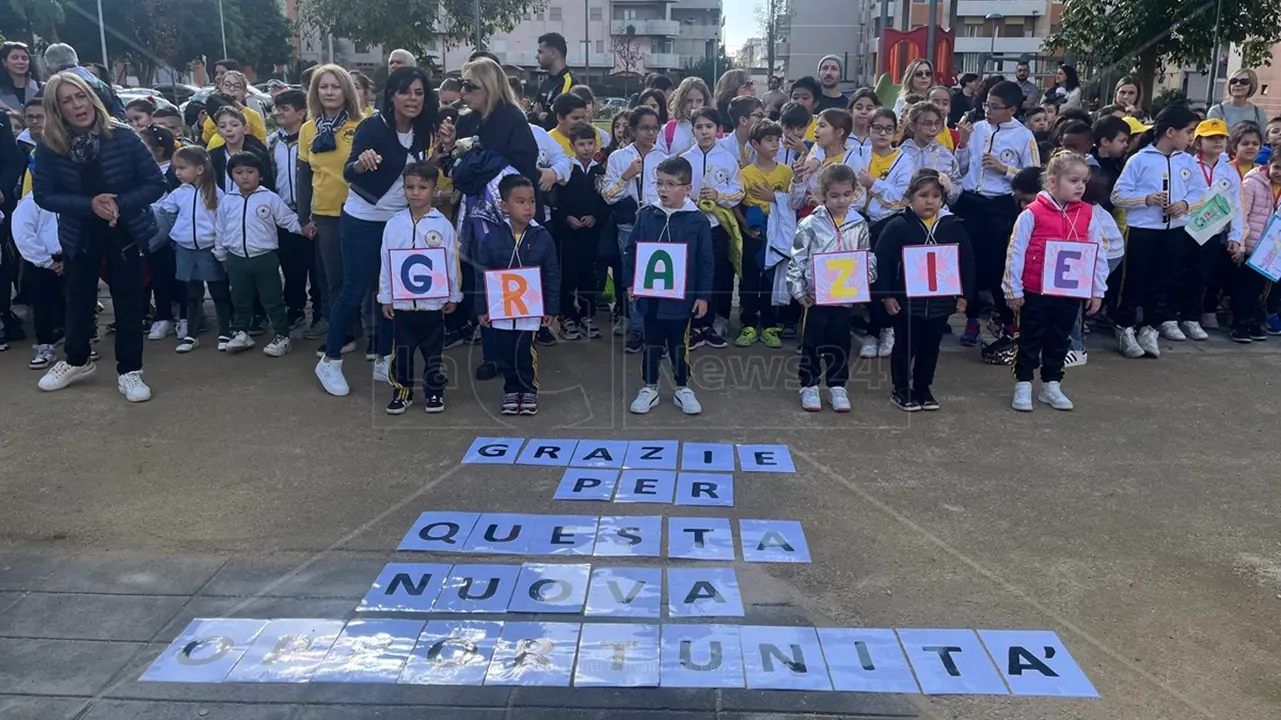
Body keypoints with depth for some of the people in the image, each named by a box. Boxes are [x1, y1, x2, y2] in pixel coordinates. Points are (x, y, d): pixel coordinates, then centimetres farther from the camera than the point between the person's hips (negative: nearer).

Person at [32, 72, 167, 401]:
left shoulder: (122, 136, -17)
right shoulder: (49, 146, -13)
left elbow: (156, 183, -13)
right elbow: (43, 195, -9)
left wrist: (121, 204, -26)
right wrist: (89, 204, -23)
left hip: (126, 231, -1)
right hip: (79, 234, 2)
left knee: (128, 301, 3)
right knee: (79, 300, 14)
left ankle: (129, 371, 15)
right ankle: (76, 361, 36)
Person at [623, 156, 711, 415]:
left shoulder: (698, 220, -8)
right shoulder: (646, 215, -2)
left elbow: (705, 261, -5)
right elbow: (630, 251, 5)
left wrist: (703, 295, -7)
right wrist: (630, 283, 0)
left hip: (682, 296, -2)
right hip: (650, 294, 2)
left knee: (679, 345, 11)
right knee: (652, 344, 14)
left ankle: (683, 388, 26)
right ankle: (649, 387, 27)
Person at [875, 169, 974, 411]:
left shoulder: (954, 226, 1)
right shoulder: (897, 226, -10)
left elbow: (967, 261, 7)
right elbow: (882, 261, -9)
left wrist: (962, 294, 5)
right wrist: (886, 295, -11)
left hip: (940, 302, 3)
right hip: (906, 301, -3)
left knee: (930, 347, 14)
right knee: (905, 347, 7)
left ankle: (923, 388, 29)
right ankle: (901, 389, 22)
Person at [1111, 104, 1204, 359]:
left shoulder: (1188, 162, 5)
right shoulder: (1140, 159, -9)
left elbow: (1200, 193, 9)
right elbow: (1117, 195, -9)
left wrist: (1186, 204, -11)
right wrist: (1147, 199, -21)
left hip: (1174, 230, 5)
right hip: (1142, 229, -5)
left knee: (1162, 281, 11)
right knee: (1135, 280, 3)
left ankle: (1149, 330, 22)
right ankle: (1125, 329, 15)